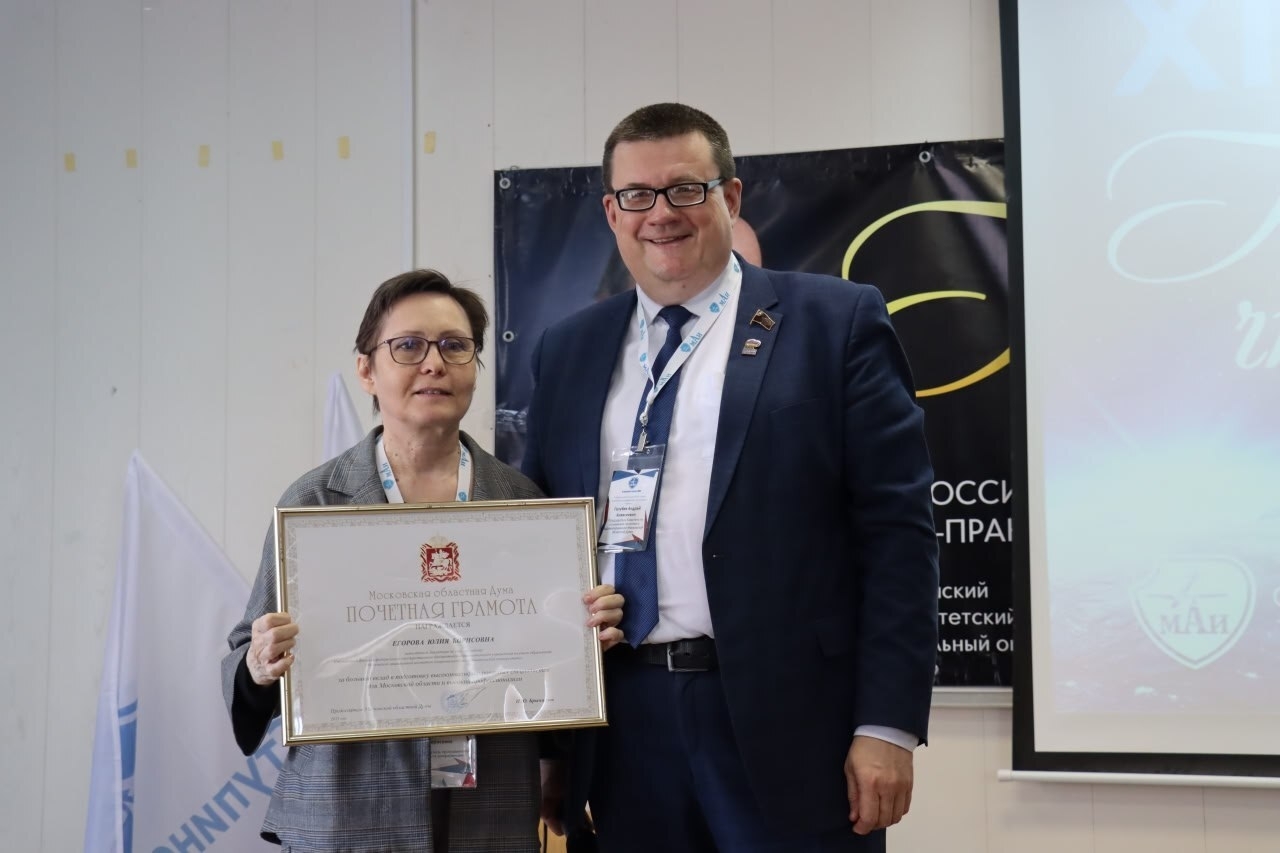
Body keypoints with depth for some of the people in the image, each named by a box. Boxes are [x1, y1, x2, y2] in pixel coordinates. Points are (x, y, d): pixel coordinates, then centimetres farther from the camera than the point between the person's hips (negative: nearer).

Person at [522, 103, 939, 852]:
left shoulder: (836, 322, 0)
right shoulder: (568, 349, 13)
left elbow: (898, 530, -5)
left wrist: (888, 725, -10)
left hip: (785, 723, -3)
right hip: (623, 728, 4)